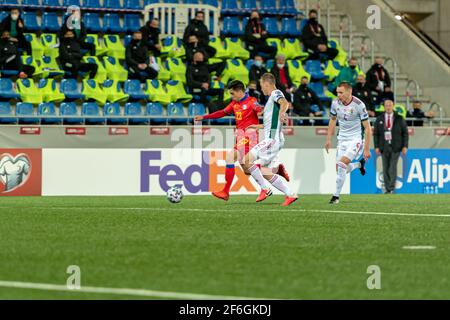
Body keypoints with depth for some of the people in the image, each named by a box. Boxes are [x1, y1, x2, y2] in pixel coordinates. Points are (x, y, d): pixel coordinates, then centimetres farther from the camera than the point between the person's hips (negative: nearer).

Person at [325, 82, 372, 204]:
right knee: (340, 169, 3)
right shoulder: (335, 103, -4)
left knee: (342, 164, -22)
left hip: (356, 139, -6)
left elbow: (367, 128, -14)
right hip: (342, 138, 6)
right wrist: (328, 139, 12)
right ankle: (359, 164, 36)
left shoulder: (359, 105, -18)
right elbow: (333, 120, 16)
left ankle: (336, 196, -13)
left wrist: (366, 149, -16)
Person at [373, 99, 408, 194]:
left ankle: (392, 188, -10)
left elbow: (405, 133, 5)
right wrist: (376, 146, -1)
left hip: (395, 147, -2)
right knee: (385, 168, 1)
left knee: (393, 167, -12)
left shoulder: (399, 119, 4)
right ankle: (387, 188, 8)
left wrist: (405, 146, -3)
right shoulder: (379, 119, 8)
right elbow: (376, 134, 9)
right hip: (384, 146, 2)